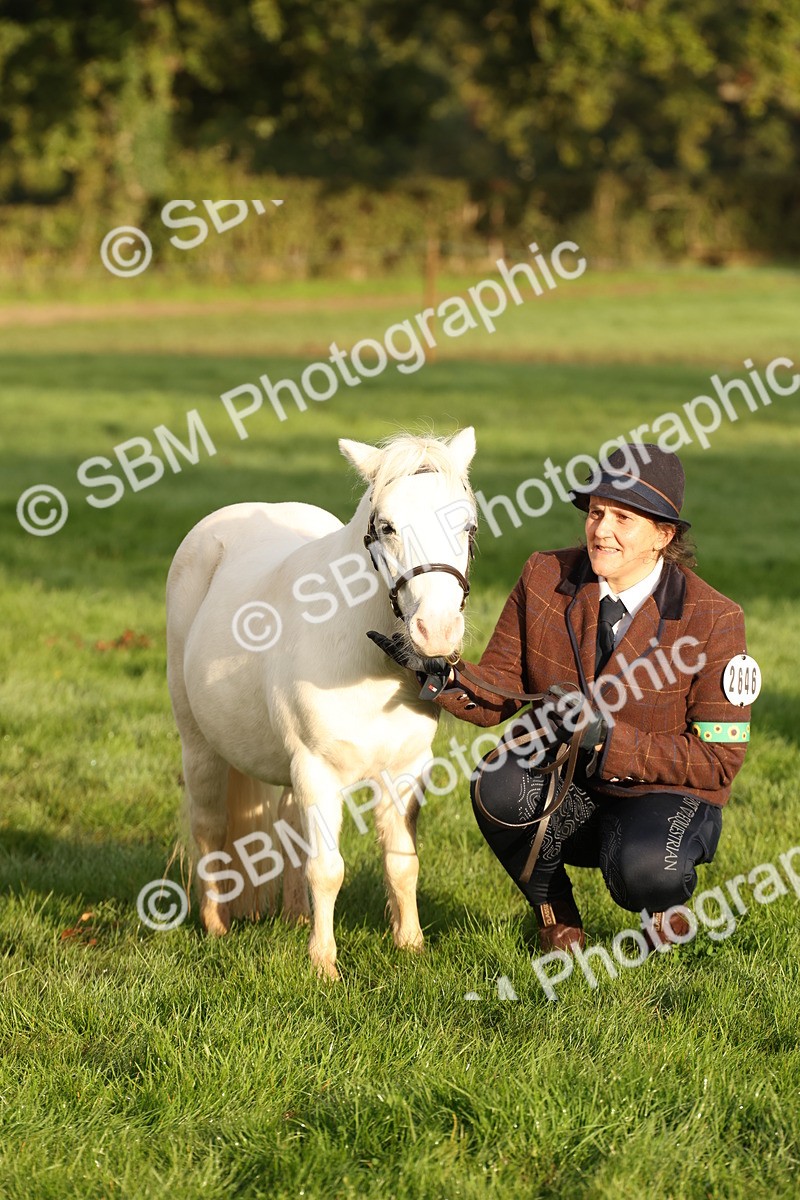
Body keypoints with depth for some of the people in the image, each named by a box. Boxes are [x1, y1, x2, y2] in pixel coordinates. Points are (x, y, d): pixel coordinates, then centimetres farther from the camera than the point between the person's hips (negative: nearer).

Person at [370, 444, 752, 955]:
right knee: (498, 785, -32)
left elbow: (719, 758, -13)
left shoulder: (714, 619, -13)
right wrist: (450, 676, -24)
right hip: (562, 787, 3)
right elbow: (503, 692, 0)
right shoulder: (544, 578, -4)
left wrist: (610, 740, -25)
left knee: (642, 869, -37)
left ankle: (661, 901, 5)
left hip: (665, 795, -3)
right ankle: (554, 912, -2)